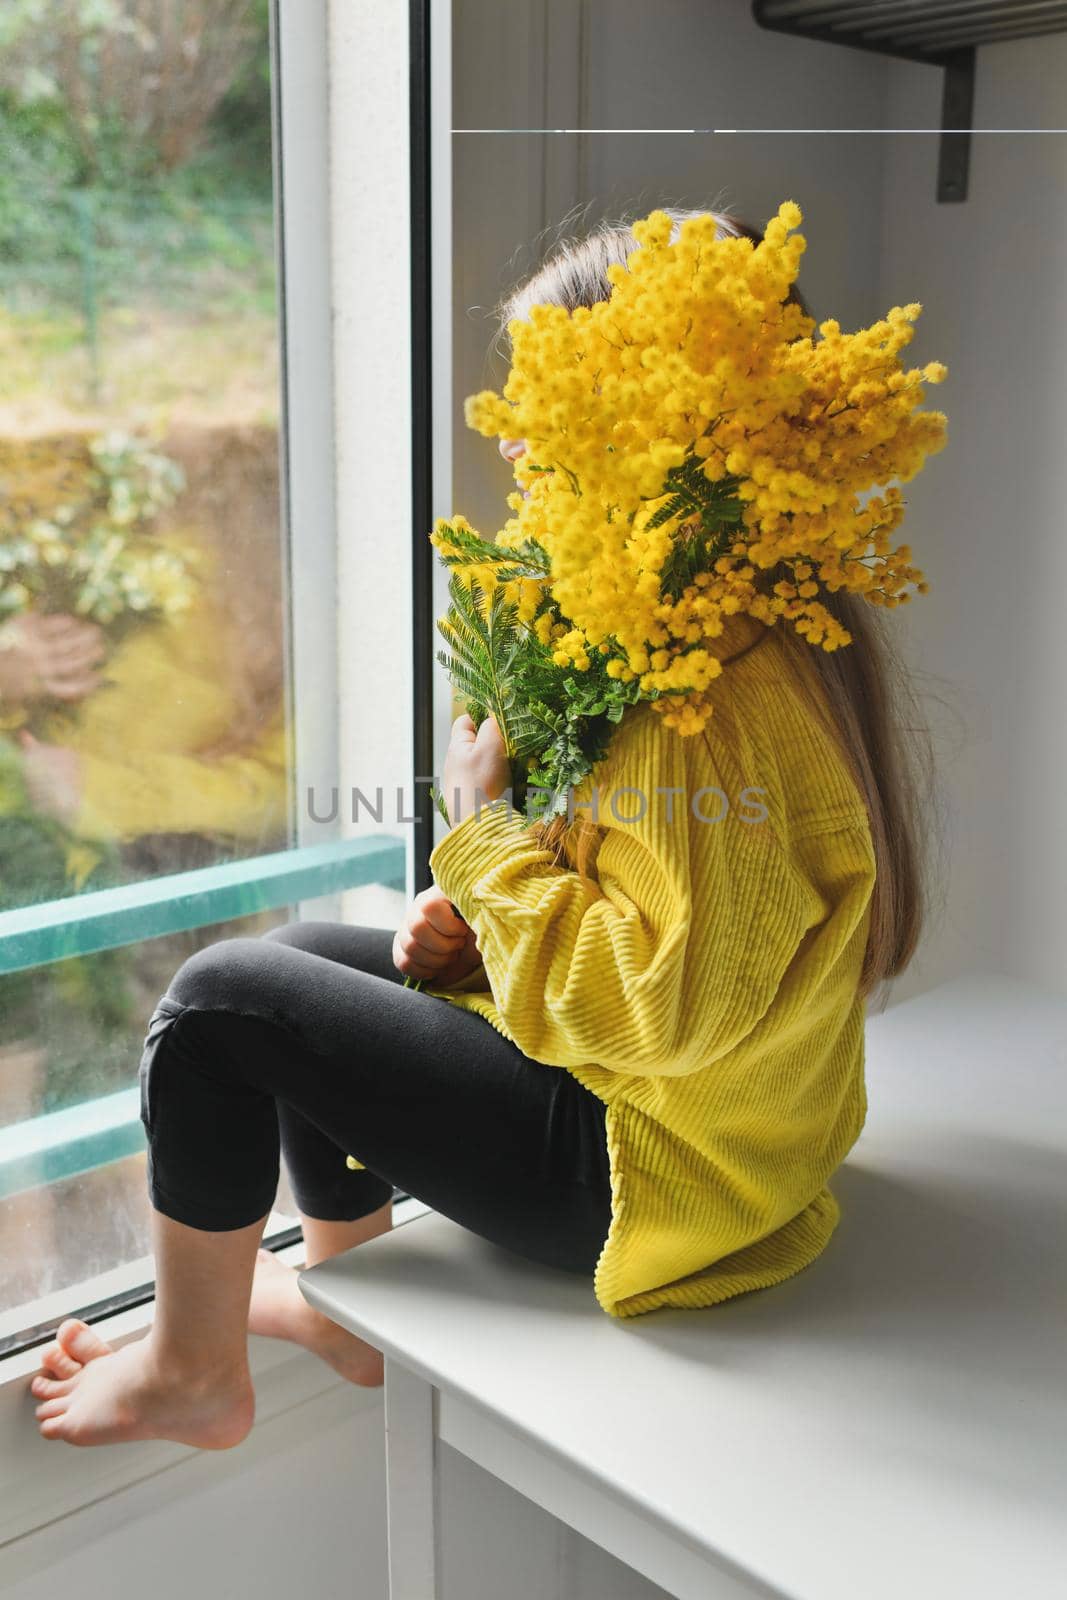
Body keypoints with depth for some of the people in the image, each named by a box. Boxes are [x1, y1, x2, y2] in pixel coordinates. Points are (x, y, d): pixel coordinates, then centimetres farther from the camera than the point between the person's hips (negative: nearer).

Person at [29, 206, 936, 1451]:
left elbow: (660, 1002, -31)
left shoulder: (723, 704, -29)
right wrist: (480, 920, 0)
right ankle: (351, 1306, 35)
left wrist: (483, 829, -19)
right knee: (303, 953, 21)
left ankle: (191, 1372, 16)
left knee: (217, 1000, -6)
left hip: (643, 1165, -10)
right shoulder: (742, 636, 5)